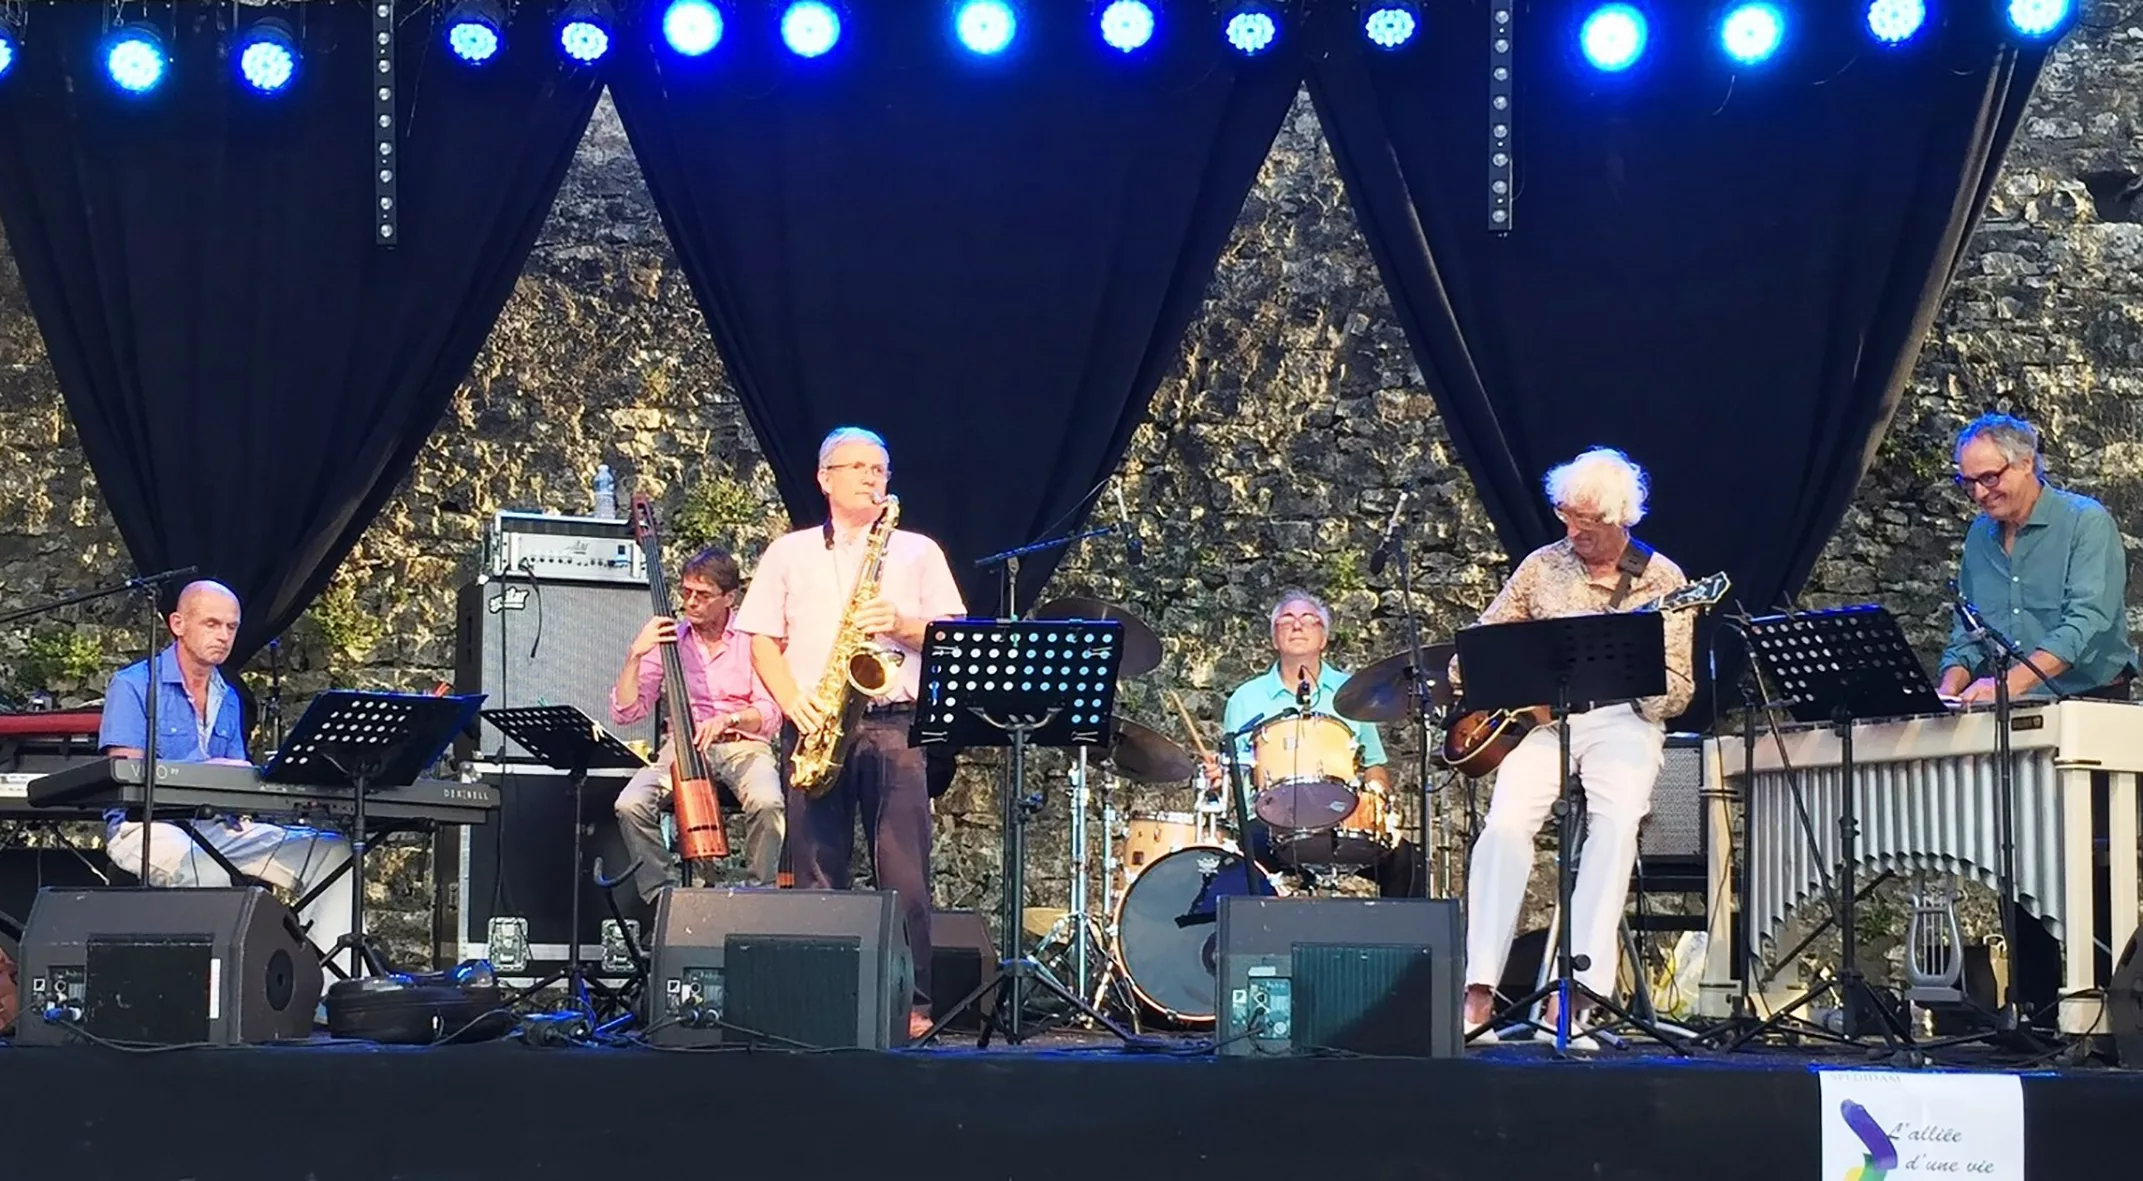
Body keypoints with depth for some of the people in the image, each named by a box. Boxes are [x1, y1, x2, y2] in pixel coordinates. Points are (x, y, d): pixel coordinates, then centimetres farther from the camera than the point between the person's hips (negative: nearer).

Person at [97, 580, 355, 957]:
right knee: (204, 868, -42)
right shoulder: (133, 685, -2)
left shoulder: (228, 699, 20)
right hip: (147, 826, -7)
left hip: (219, 826, 7)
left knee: (331, 851, -9)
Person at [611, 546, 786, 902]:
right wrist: (635, 656, -10)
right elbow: (625, 713, 3)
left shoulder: (751, 640, 2)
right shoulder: (667, 641, 7)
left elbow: (771, 716, -5)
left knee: (767, 801, -34)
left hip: (743, 745, -2)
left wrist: (728, 719, -24)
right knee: (631, 804, -27)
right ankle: (661, 897, -12)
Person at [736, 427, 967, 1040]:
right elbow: (763, 643, 9)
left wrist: (904, 627, -9)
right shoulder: (789, 552, 15)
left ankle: (911, 1003, -3)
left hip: (895, 725, 0)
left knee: (905, 874, -7)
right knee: (816, 875, 0)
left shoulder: (918, 551, 15)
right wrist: (793, 702, -7)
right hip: (816, 727, 0)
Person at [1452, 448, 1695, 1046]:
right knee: (1507, 820, -28)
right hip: (1541, 717, 1)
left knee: (1616, 823, -32)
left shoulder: (1662, 580, 7)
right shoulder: (1542, 566, 12)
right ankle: (1479, 989, -30)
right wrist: (1477, 685, -2)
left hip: (1622, 720, -1)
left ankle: (1576, 992, -34)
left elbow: (1678, 693, 5)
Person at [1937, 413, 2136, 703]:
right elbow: (1966, 635, 18)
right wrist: (1950, 688, -3)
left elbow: (2086, 622, -18)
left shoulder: (2087, 522, -5)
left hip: (2090, 705, -6)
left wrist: (2011, 683, -28)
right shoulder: (1979, 536, 14)